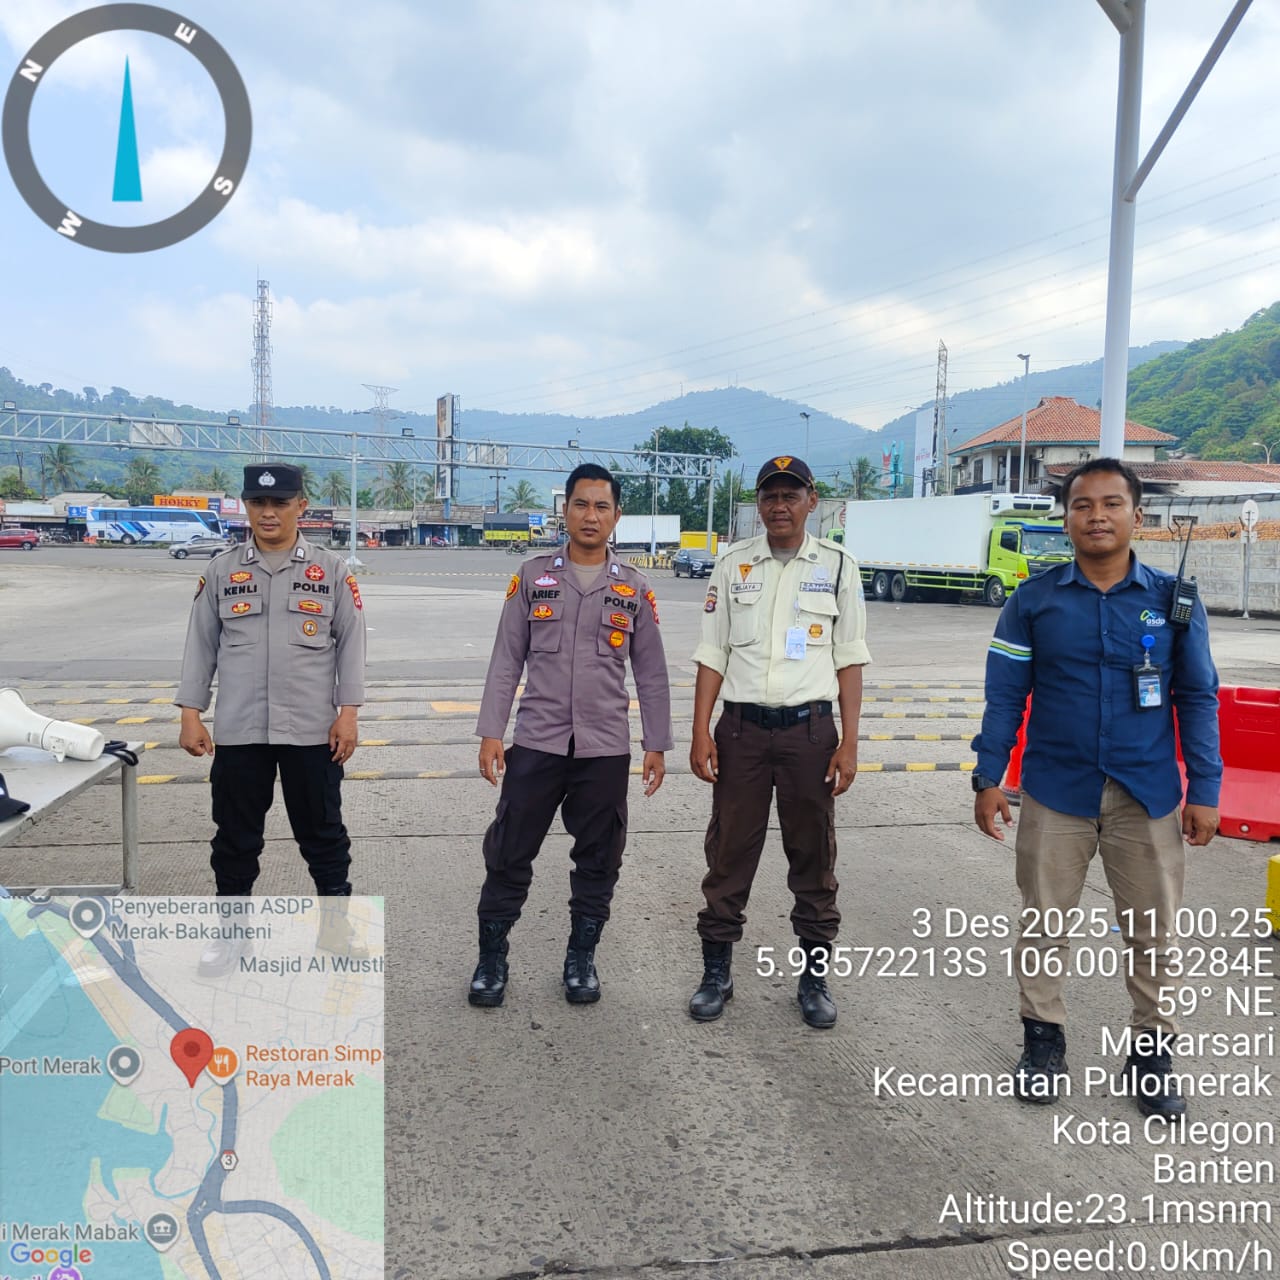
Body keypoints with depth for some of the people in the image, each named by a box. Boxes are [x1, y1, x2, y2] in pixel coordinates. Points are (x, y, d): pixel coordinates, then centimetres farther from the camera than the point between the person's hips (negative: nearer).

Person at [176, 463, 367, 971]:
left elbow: (351, 643, 2)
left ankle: (335, 922, 25)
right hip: (237, 730, 2)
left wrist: (348, 712, -4)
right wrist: (190, 714, 2)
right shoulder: (221, 571, 6)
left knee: (322, 831, 10)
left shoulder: (331, 570, 2)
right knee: (235, 835, 12)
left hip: (312, 729, -1)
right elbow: (201, 645, 8)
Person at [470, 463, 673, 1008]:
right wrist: (490, 732, -3)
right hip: (535, 742, -1)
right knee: (509, 854, 4)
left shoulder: (634, 589, 5)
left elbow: (651, 674, 8)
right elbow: (506, 660, 3)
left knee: (598, 860, 9)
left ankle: (581, 958, 26)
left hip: (606, 748, 1)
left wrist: (656, 745, 5)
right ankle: (491, 958, 20)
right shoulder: (533, 577, 4)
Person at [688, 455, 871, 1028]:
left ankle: (814, 977, 23)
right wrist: (701, 732, -3)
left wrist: (849, 743, -3)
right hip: (741, 727, 1)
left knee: (813, 855, 9)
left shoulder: (837, 565, 3)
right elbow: (713, 653, 5)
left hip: (809, 728, 0)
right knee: (729, 851, 7)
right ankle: (717, 972, 20)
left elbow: (850, 658, 3)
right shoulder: (733, 565, 6)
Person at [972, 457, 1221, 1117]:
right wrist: (988, 779, -3)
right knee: (1043, 921, 10)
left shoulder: (1173, 599, 1)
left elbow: (1198, 698, 4)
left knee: (1154, 929, 10)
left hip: (1148, 796, 1)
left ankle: (1151, 1050, 28)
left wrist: (1204, 790, 0)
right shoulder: (1033, 601, -1)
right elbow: (1005, 696, 1)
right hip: (1055, 793, 0)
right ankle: (1043, 1037, 28)